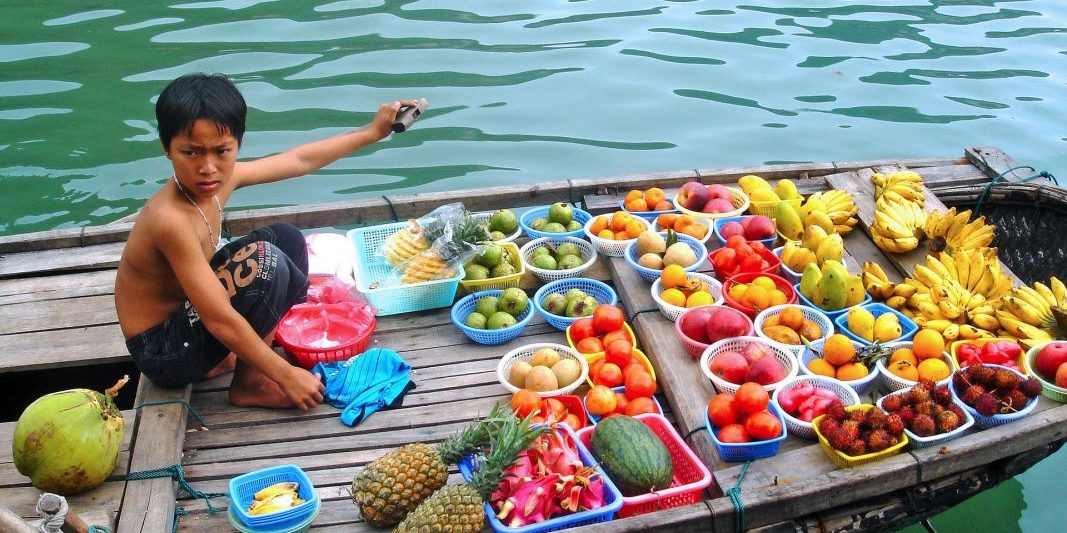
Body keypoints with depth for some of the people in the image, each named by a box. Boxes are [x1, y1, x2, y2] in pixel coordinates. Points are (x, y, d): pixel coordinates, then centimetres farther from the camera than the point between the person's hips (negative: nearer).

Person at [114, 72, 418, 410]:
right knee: (263, 262, -27)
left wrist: (372, 132, 12)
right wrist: (286, 376, -24)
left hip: (187, 313, 9)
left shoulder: (223, 180, -8)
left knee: (286, 239, 12)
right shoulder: (170, 218, -32)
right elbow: (220, 320, -31)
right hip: (163, 353, -9)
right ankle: (249, 384, -6)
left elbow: (300, 160, 7)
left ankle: (227, 358, 10)